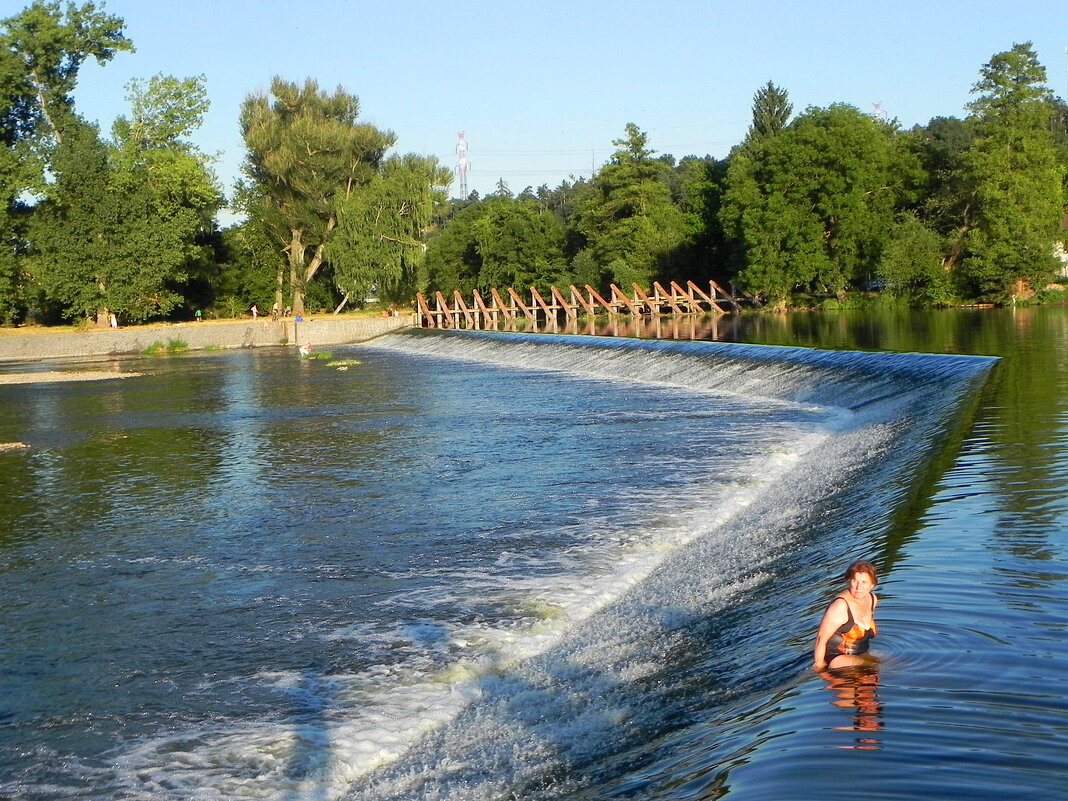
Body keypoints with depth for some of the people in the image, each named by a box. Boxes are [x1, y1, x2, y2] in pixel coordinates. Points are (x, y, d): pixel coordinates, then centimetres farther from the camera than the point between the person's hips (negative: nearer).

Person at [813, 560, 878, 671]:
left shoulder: (873, 599, 4)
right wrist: (818, 666, -15)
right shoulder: (841, 606, -21)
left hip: (860, 656, 9)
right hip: (836, 657, -9)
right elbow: (821, 638, -19)